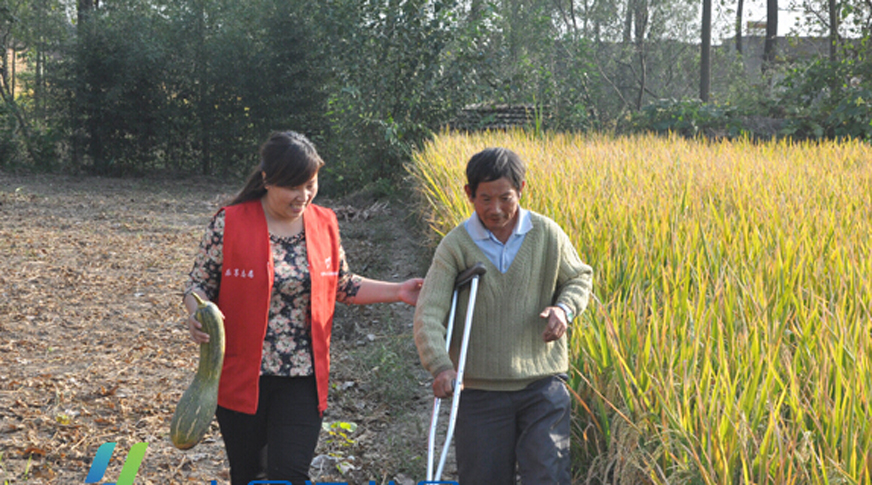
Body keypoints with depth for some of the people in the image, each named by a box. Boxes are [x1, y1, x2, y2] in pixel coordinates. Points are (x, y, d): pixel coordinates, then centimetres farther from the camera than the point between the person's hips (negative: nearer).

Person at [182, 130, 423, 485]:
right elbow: (198, 284, -2)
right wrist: (196, 313, -24)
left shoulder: (324, 225, 3)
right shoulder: (229, 225, -8)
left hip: (302, 379, 1)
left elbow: (341, 285, 16)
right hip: (242, 376, -1)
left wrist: (397, 292, 7)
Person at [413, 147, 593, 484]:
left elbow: (579, 278, 15)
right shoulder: (455, 246, -7)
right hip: (481, 388, 0)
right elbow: (428, 313, -13)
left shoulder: (547, 235, -1)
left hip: (542, 383, 0)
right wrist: (440, 366, -30)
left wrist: (564, 308, -9)